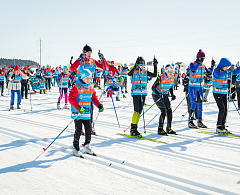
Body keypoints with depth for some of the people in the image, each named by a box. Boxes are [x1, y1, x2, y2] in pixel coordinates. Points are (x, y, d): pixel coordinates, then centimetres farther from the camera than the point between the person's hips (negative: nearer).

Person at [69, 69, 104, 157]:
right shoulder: (76, 87, -13)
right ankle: (75, 149, 8)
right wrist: (78, 107, -29)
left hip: (87, 113, 6)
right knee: (78, 130, -5)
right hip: (77, 113, -6)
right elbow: (71, 99, -17)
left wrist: (99, 105, -1)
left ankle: (87, 147, 23)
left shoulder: (91, 88, 7)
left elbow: (94, 98, 15)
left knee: (89, 129, 8)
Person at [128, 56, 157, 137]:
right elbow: (129, 74, -25)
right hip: (136, 93, -5)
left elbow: (154, 75, 6)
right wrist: (136, 65, -32)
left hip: (143, 93, 5)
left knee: (139, 112, 7)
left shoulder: (145, 71, 12)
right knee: (136, 111, -12)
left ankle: (135, 128, 14)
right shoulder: (134, 70, -3)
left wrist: (155, 66, -1)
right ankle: (133, 129, -7)